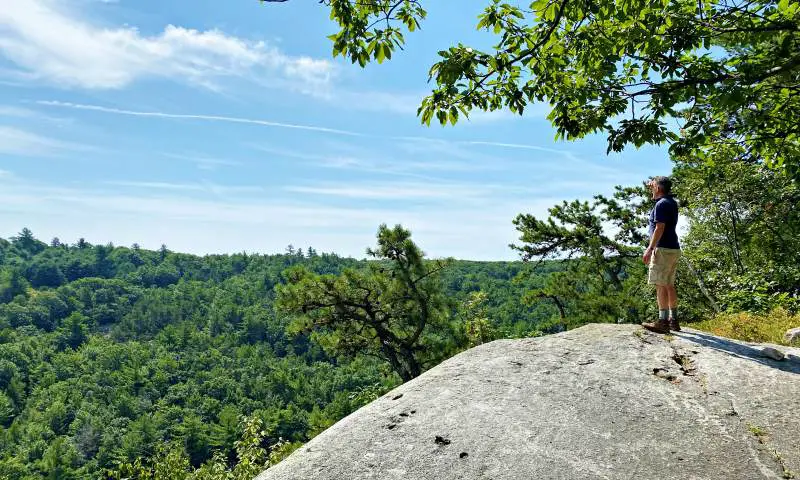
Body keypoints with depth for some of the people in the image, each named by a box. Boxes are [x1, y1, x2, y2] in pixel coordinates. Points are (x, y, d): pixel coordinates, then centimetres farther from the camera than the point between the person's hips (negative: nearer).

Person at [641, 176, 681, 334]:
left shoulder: (661, 204, -13)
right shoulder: (672, 202, 15)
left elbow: (660, 228, -20)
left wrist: (650, 248, -21)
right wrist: (653, 184, 30)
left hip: (663, 249, -10)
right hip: (674, 249, 10)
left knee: (661, 285, -10)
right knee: (669, 285, 13)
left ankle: (663, 321, -12)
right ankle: (673, 320, 17)